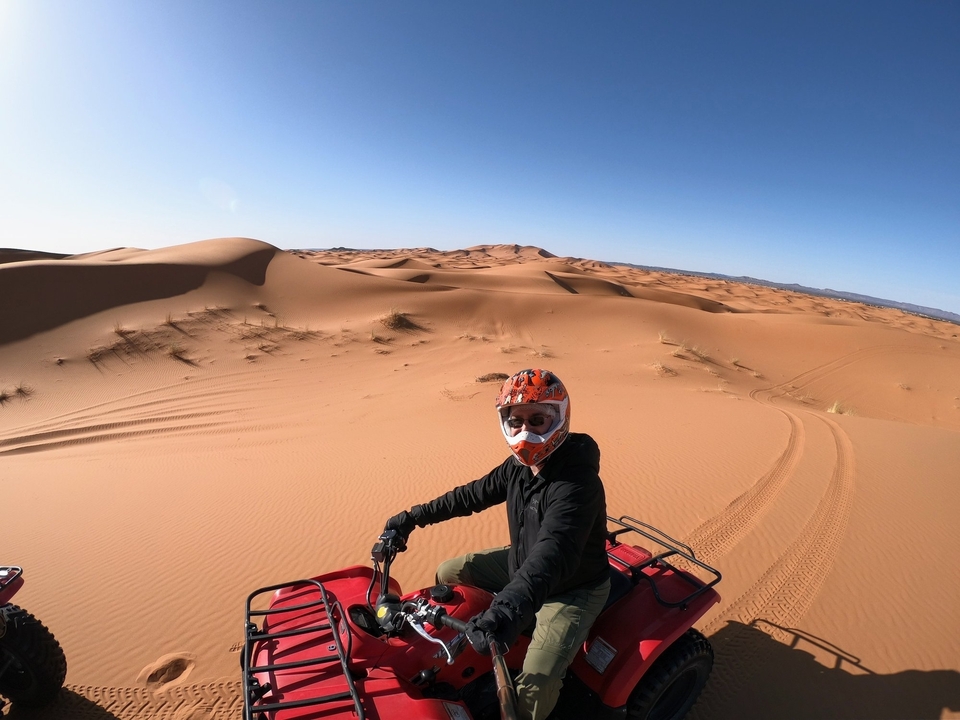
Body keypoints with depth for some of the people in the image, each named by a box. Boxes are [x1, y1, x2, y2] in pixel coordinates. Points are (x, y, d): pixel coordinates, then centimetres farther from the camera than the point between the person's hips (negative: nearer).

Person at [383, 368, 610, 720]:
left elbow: (553, 554, -47)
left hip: (572, 589, -7)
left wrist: (508, 609, -61)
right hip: (522, 565, 7)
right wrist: (414, 517, 1)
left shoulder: (577, 484, -34)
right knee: (448, 573, 8)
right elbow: (475, 494, 2)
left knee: (534, 686, -23)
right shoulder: (519, 465, -9)